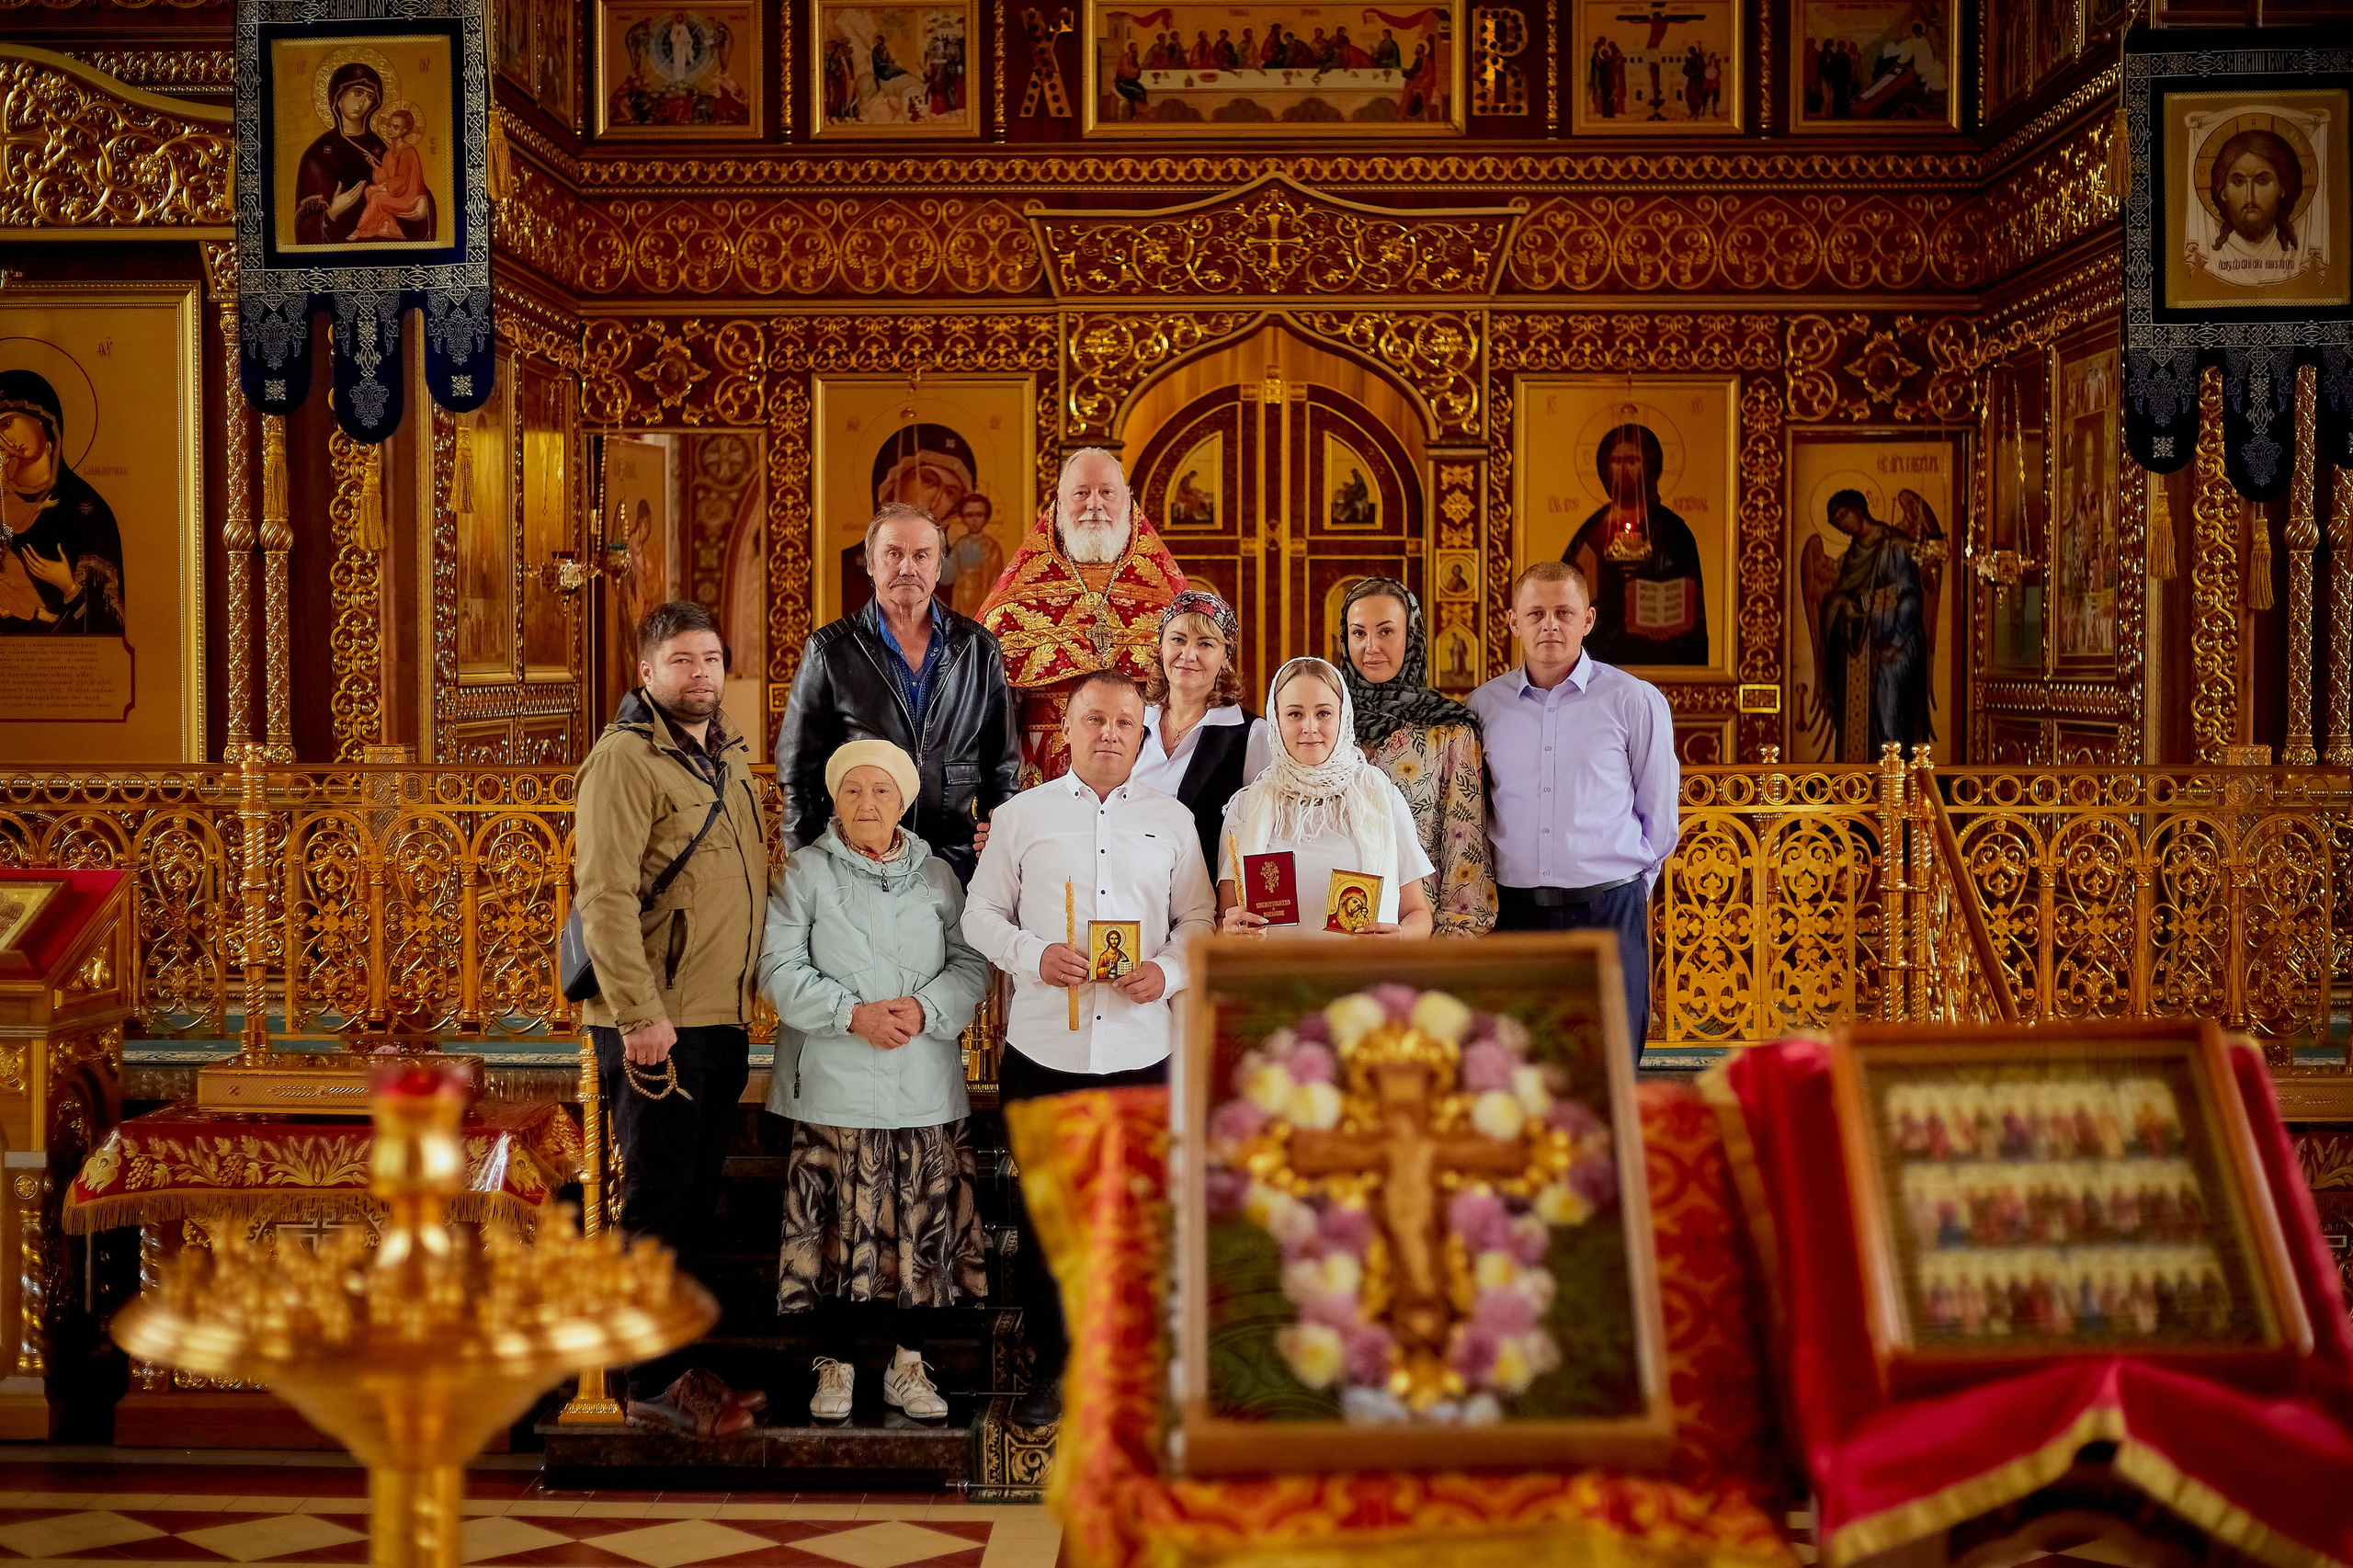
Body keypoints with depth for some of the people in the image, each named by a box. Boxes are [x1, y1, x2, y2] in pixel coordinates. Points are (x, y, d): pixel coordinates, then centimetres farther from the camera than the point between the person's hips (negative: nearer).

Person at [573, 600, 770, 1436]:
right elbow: (604, 894, -19)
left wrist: (746, 997, 16)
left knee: (696, 1203, 14)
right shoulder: (626, 758, -11)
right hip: (657, 1025, -8)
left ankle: (678, 1364, 25)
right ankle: (656, 1382, 8)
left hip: (722, 1020, 8)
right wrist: (639, 1013, -23)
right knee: (659, 1203, -1)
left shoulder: (729, 756, 16)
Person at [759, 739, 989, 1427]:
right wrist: (852, 1014, -16)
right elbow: (781, 969, -6)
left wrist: (924, 1008, -12)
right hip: (834, 1083, -2)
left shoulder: (937, 876, 11)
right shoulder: (805, 872, 2)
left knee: (919, 1221, 4)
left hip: (923, 1085, 3)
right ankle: (837, 1362, 14)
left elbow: (970, 965, 7)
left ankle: (906, 1364, 17)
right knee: (838, 1222, 0)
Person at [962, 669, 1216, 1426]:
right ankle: (1052, 1363, 22)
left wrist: (1169, 970, -9)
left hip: (1141, 1045, 0)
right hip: (1043, 1044, 0)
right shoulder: (1022, 814, 6)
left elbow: (1200, 918, 10)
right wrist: (1032, 954, -12)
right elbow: (981, 913, 7)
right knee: (1044, 1211, 8)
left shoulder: (1172, 819, 9)